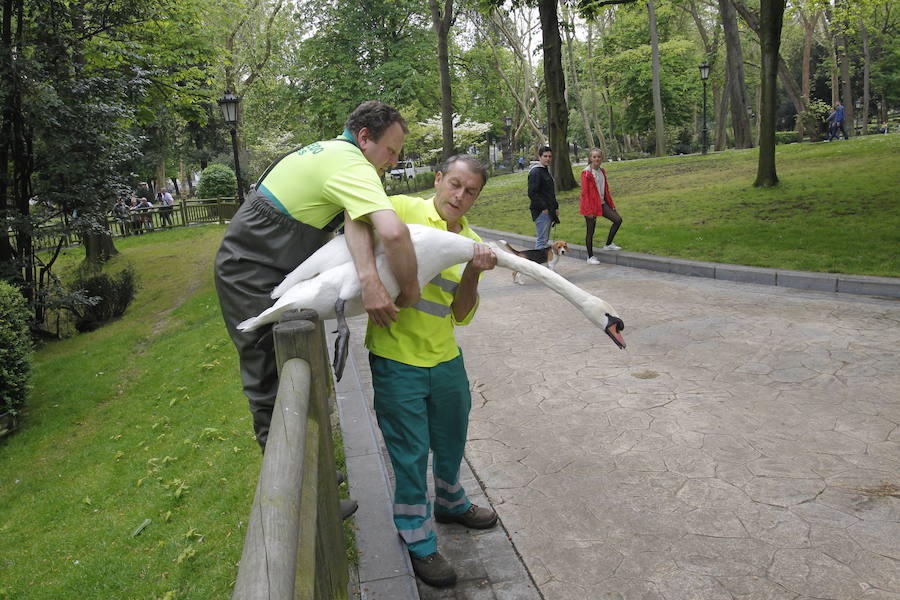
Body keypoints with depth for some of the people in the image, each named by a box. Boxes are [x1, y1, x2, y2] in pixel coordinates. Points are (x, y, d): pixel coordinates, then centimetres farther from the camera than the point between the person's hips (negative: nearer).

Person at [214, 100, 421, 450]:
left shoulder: (330, 151, 8)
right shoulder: (352, 166, -21)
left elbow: (355, 218, -12)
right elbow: (393, 233, -39)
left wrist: (368, 277, -30)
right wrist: (410, 291, -23)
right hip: (253, 279, -10)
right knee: (270, 385, -3)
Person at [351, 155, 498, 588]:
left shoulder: (472, 243, 4)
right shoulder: (401, 209, -10)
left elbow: (460, 316, 0)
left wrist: (473, 274, -18)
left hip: (445, 358, 6)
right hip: (396, 360, -5)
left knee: (451, 441, 24)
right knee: (411, 453, 6)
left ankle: (450, 504, 52)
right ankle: (418, 542, 26)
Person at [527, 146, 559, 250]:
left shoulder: (546, 170, 19)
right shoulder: (535, 171, -13)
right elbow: (532, 193, -20)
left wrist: (556, 207, 18)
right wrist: (543, 208, -20)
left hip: (548, 211, 10)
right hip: (541, 212, -10)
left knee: (545, 239, 14)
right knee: (542, 240, -9)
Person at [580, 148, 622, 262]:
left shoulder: (602, 171, 9)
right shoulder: (586, 173, -14)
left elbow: (606, 189, 17)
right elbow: (584, 192, -16)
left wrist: (611, 204, 15)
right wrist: (589, 210, -20)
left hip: (602, 203, 7)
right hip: (591, 205, -7)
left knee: (618, 220, 2)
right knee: (590, 231, 1)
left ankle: (608, 244, 17)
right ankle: (590, 256, 13)